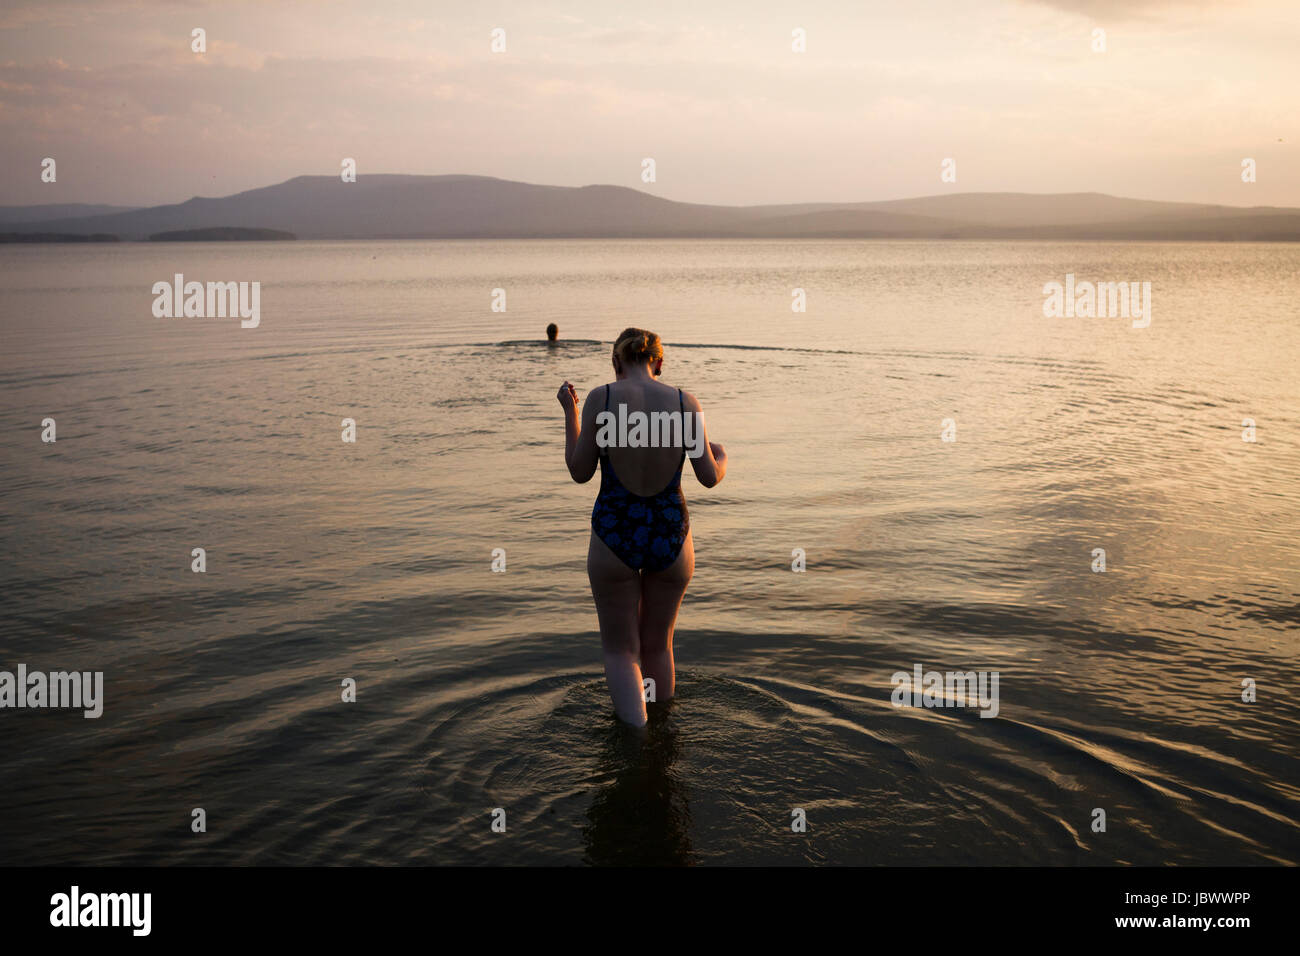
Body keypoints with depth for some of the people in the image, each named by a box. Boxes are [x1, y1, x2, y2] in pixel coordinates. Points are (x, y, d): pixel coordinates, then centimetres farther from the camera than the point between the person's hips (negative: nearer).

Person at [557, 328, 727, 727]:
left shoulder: (601, 398, -10)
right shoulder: (685, 403, -6)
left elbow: (579, 472, -3)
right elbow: (709, 477, -3)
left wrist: (569, 412, 10)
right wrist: (722, 458, 20)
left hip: (613, 537, -2)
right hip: (670, 536, 2)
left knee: (620, 651, 14)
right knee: (657, 646, 23)